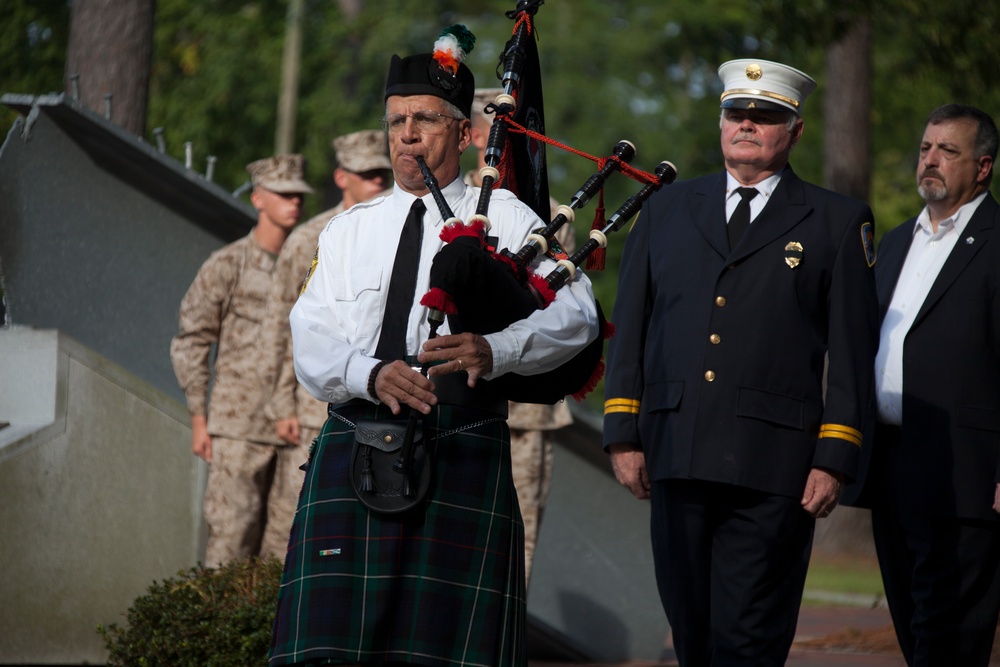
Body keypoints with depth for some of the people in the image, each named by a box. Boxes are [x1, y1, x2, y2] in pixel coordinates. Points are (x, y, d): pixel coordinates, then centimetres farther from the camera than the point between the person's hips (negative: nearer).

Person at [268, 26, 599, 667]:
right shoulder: (348, 230, 18)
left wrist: (494, 351, -23)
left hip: (461, 453, -2)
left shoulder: (505, 219, 9)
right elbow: (311, 339, 5)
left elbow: (577, 312, -5)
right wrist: (371, 374, -17)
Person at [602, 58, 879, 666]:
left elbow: (853, 351, 3)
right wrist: (623, 433, 5)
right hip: (675, 453, 4)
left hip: (772, 468, -3)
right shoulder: (668, 210, 16)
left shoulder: (838, 223, 7)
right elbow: (630, 327, 14)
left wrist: (834, 459, -5)